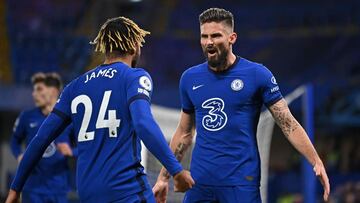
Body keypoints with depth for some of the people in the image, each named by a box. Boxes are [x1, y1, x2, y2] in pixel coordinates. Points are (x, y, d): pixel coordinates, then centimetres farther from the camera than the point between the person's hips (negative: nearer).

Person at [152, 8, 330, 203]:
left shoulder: (257, 75, -3)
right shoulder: (190, 78, 9)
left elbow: (288, 124, -4)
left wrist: (317, 162, -14)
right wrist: (163, 178, 17)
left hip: (241, 183, -4)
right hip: (200, 182, 4)